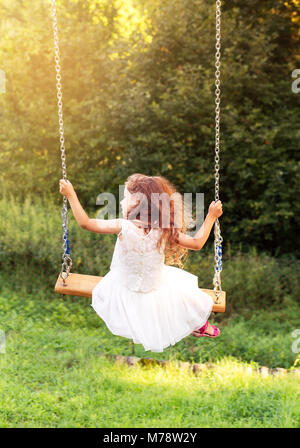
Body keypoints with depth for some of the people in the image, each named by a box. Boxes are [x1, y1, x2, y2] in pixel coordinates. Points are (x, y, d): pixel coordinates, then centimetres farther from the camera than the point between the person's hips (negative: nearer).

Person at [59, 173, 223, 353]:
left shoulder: (123, 227, -28)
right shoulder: (165, 231, -24)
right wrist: (211, 216, -9)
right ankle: (199, 325, 41)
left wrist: (71, 194, -13)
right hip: (155, 283, 1)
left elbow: (85, 223, -22)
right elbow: (197, 243, -16)